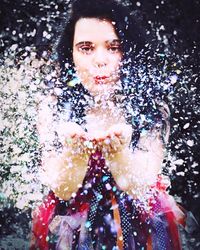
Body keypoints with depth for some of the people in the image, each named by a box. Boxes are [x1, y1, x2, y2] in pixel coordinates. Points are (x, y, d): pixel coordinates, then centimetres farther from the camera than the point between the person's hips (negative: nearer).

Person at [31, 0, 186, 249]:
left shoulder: (152, 107, -11)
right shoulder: (54, 108, -10)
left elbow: (140, 188, -16)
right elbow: (62, 190, -13)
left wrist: (118, 149, -34)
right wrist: (75, 149, -31)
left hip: (138, 224, 1)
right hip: (72, 223, 0)